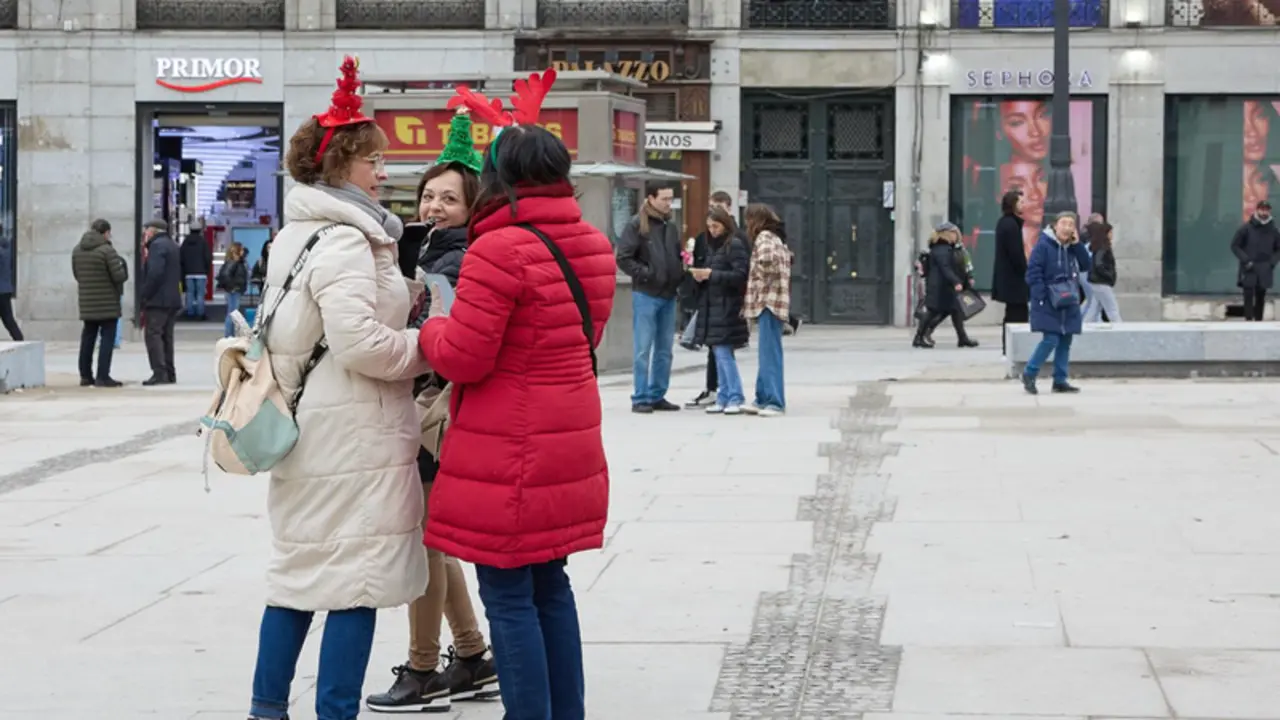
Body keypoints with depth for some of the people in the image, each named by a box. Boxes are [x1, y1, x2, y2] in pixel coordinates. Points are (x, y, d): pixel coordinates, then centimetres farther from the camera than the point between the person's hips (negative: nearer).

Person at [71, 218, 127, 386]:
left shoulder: (77, 250, 6)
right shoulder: (107, 250, -15)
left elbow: (76, 274, 13)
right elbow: (120, 276, -17)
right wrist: (122, 264, 3)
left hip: (86, 303, 6)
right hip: (108, 303, -6)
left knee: (88, 338, 14)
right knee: (107, 338, -2)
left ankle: (85, 376, 17)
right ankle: (102, 377, -7)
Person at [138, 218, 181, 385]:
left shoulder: (157, 246, -11)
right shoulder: (173, 246, 19)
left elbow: (154, 273, -21)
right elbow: (180, 273, 23)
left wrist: (144, 294, -15)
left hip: (158, 300, -9)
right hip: (173, 299, 9)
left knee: (153, 335, -9)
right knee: (166, 336, 12)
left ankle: (159, 373, -16)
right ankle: (170, 373, 11)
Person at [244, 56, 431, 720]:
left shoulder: (297, 236, 15)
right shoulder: (345, 241, -16)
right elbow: (359, 341, -25)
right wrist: (425, 348, -10)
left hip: (308, 430, 10)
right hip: (354, 436, -10)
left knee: (299, 569, 15)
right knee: (357, 577, -5)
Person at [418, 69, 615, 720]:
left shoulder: (499, 250, -19)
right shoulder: (593, 246, 8)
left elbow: (462, 358, -17)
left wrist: (433, 327, 3)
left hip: (507, 459, -8)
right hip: (569, 447, 8)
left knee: (508, 597, -1)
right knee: (549, 587, 17)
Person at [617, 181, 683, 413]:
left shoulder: (670, 226, 13)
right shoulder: (637, 225, -6)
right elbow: (623, 258, -11)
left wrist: (680, 273, 4)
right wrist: (645, 274, -18)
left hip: (668, 296, 6)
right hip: (646, 295, -6)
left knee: (664, 349, 10)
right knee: (644, 349, -3)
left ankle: (658, 395, 18)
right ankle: (640, 398, 1)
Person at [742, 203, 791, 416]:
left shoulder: (764, 237, -10)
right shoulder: (773, 237, 20)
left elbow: (766, 258, -29)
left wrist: (764, 277, -13)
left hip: (768, 302, -10)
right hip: (770, 302, 10)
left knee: (770, 353, -11)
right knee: (767, 353, 13)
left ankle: (775, 402, -13)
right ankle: (763, 399, 18)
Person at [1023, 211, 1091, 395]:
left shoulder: (1073, 247, 11)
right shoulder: (1044, 245, -10)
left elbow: (1086, 266, 4)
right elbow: (1033, 272, -14)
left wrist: (1077, 245, -5)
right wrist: (1041, 296, -19)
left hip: (1069, 304, 7)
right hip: (1049, 304, -7)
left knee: (1065, 342, 8)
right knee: (1050, 340, -13)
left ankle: (1060, 380, 14)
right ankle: (1029, 374, 2)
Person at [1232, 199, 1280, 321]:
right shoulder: (1246, 228, -3)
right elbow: (1235, 245, 0)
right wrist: (1246, 260, -10)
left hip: (1264, 271, 3)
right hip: (1249, 270, -3)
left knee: (1261, 297, 5)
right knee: (1248, 296, -9)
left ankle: (1258, 321, 11)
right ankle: (1248, 320, -10)